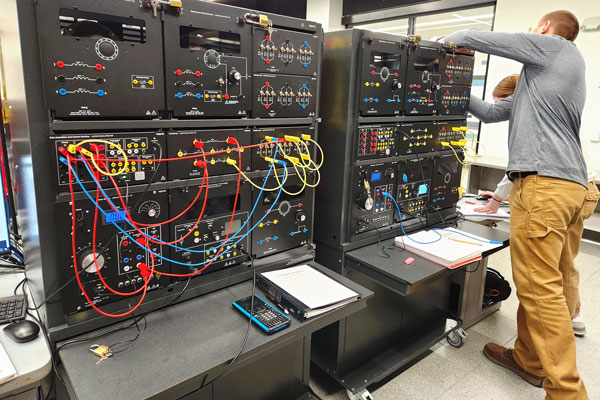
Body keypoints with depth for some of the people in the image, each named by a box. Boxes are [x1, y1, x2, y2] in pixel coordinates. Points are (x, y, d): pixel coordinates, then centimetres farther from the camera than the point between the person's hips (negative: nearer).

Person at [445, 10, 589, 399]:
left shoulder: (554, 46, 3)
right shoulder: (548, 75, 29)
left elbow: (469, 38, 2)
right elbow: (491, 112, 27)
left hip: (543, 182, -10)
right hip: (569, 182, 10)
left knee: (540, 287, -8)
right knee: (542, 280, 13)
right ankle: (528, 359, 25)